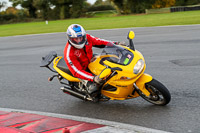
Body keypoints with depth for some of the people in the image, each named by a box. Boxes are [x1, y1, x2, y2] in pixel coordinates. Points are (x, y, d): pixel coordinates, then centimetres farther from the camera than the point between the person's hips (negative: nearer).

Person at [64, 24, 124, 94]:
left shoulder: (87, 38, -14)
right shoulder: (69, 54, -29)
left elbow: (99, 42, 1)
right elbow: (77, 71, -31)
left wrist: (116, 44, -9)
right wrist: (93, 78, -42)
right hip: (82, 69, -6)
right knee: (93, 88, -26)